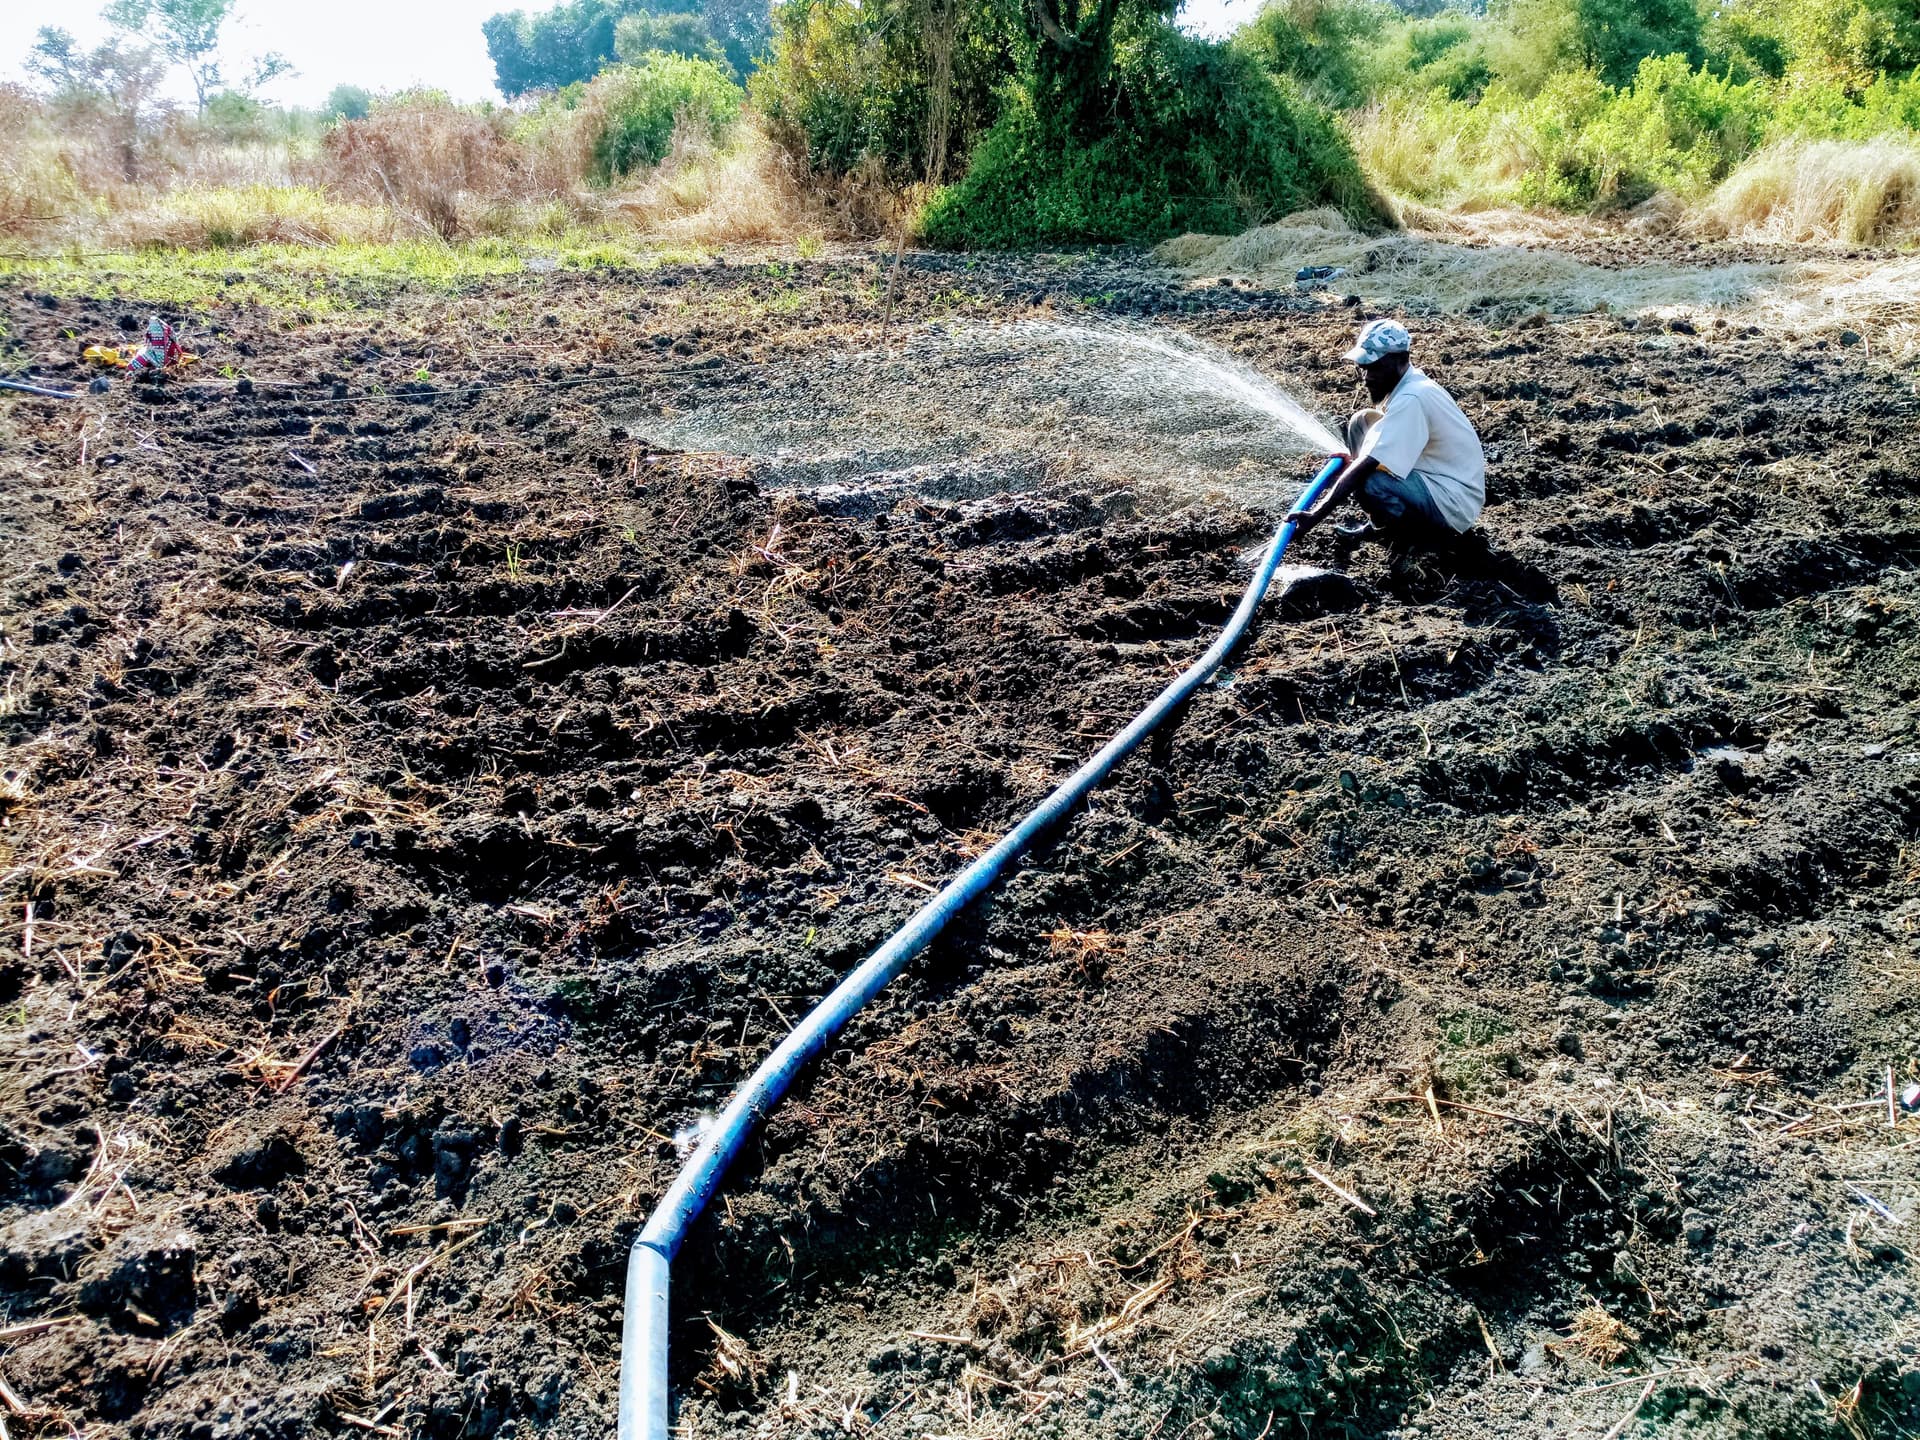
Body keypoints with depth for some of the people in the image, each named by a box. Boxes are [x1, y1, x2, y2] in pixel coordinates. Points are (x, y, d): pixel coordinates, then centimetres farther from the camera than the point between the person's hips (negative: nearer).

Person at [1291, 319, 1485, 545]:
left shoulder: (1411, 399, -26)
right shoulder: (1405, 385, 4)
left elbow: (1364, 468, -30)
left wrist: (1316, 516, -30)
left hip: (1455, 504, -10)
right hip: (1434, 478, 10)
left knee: (1367, 481, -32)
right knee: (1362, 422, 6)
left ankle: (1420, 530, -2)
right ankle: (1380, 523, 7)